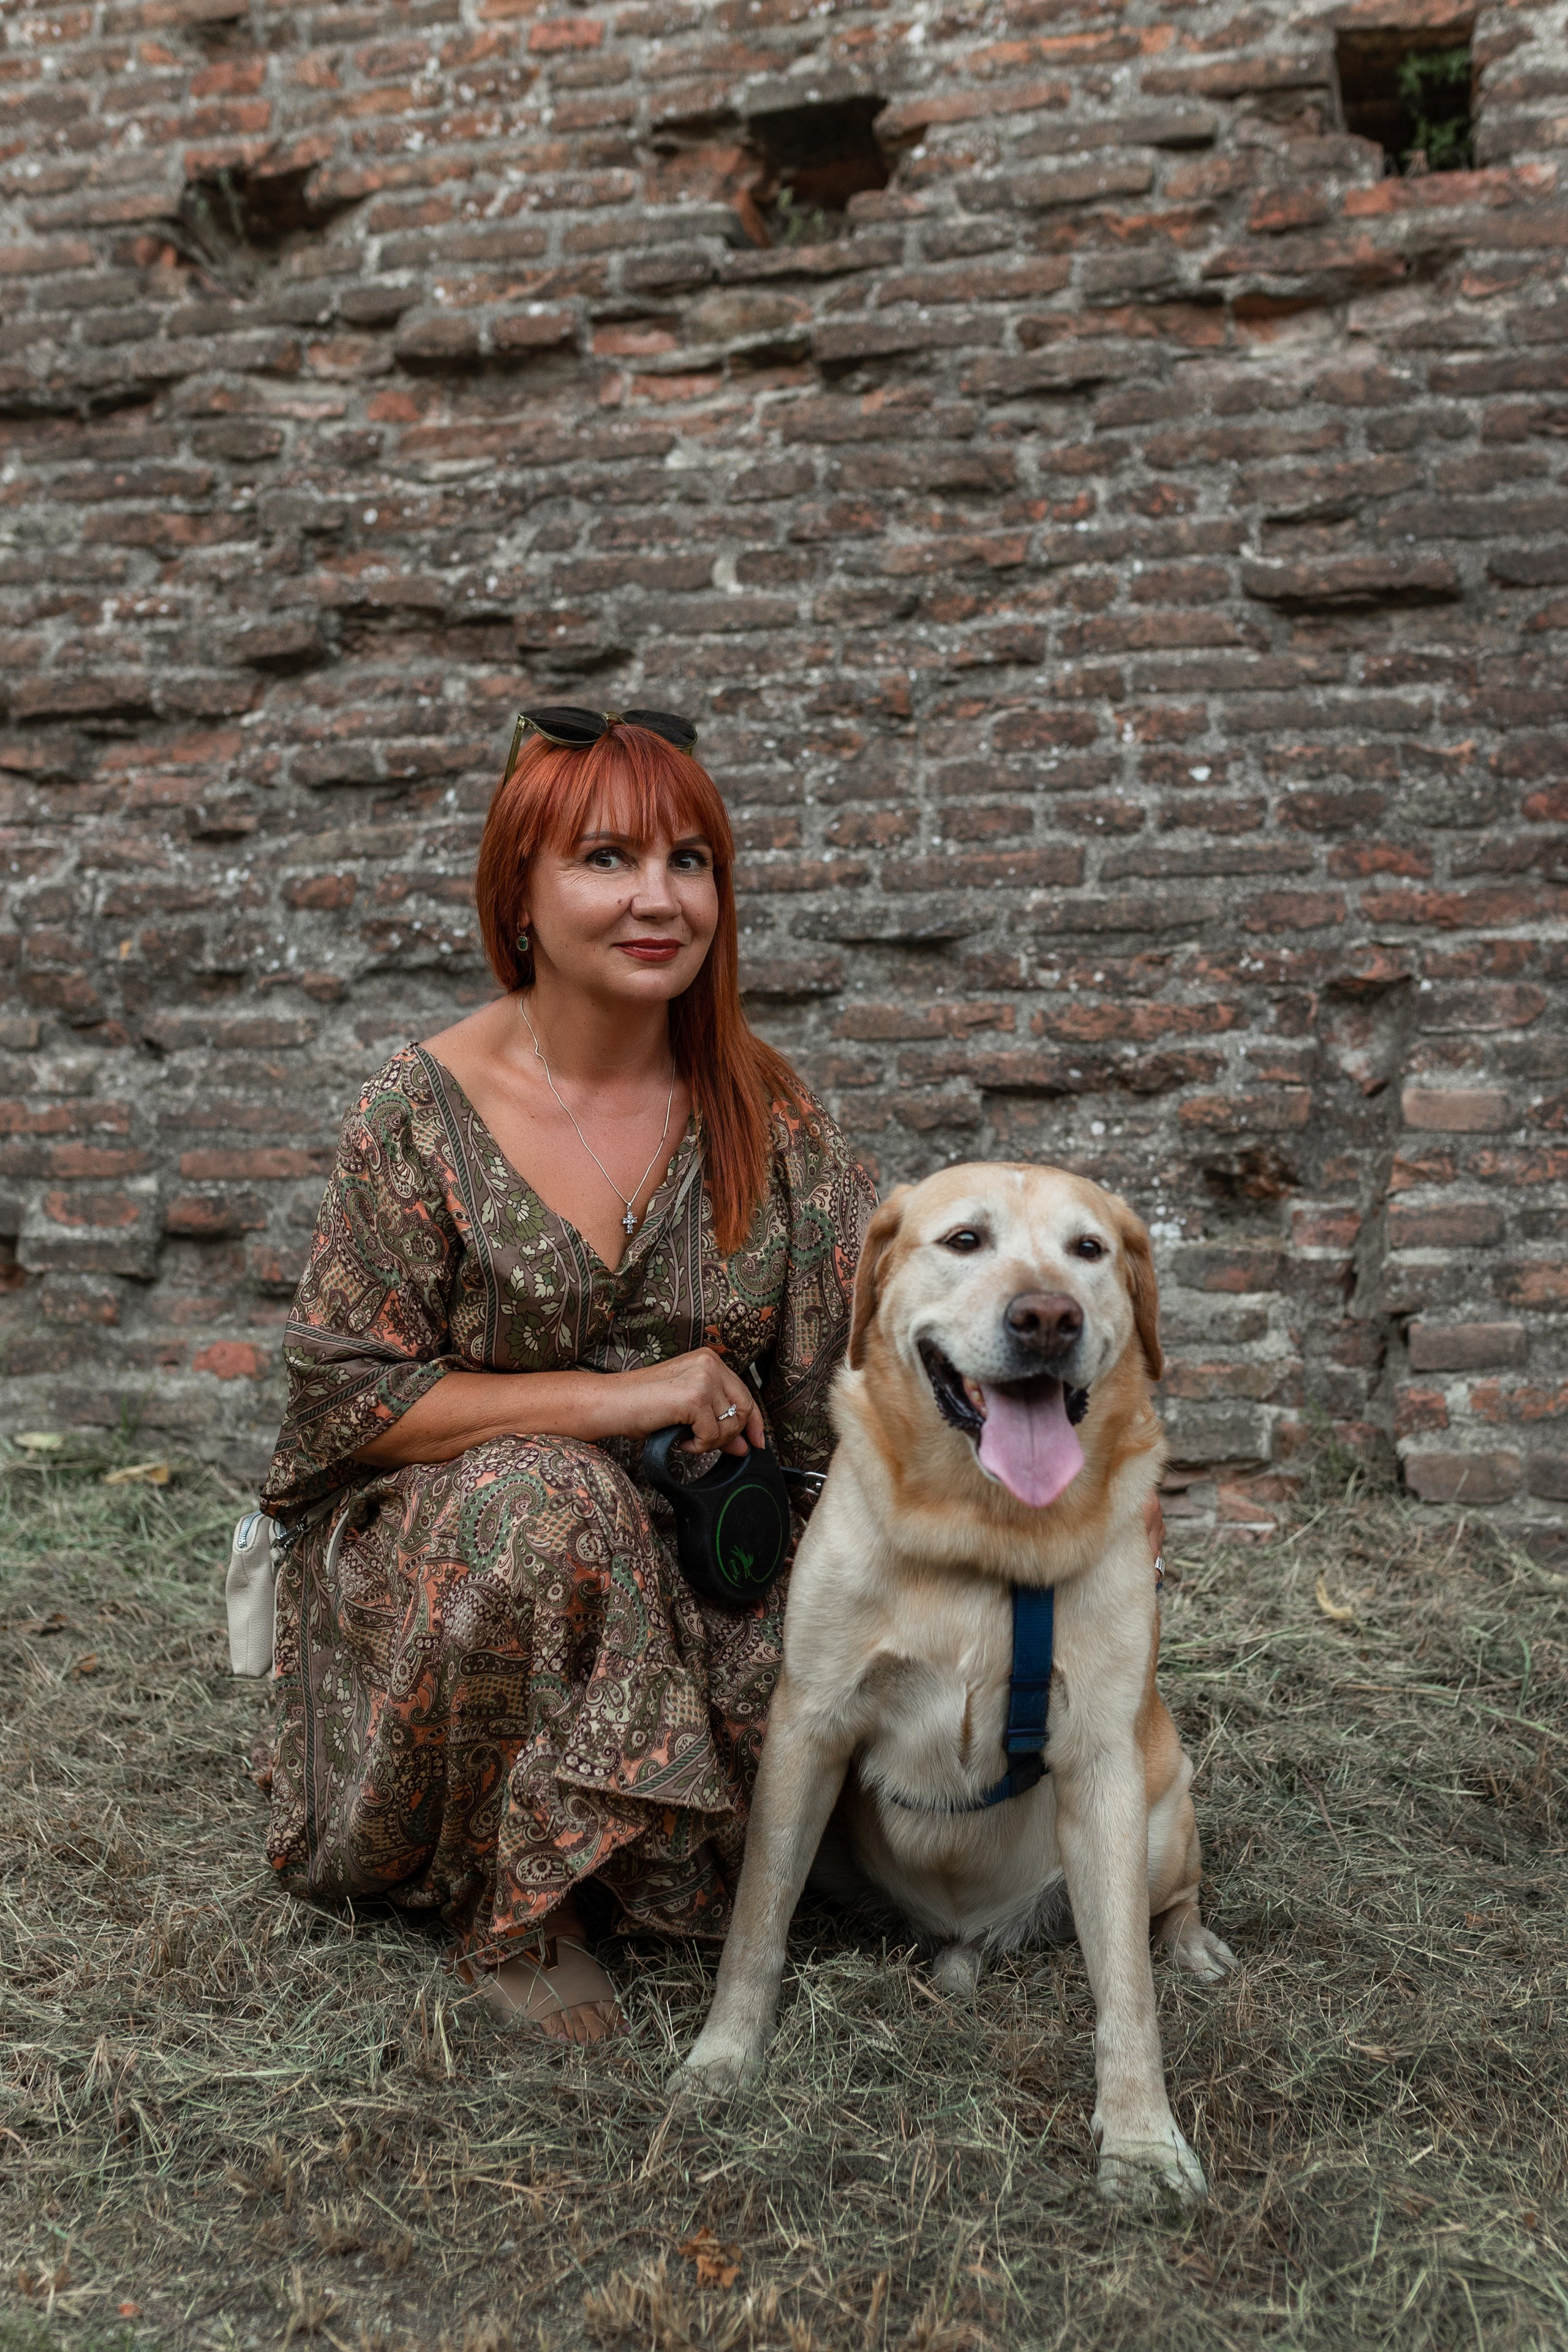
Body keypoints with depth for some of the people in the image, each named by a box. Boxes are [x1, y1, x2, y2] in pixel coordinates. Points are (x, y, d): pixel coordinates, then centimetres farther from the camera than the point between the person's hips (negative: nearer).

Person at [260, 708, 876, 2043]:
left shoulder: (764, 1114, 0)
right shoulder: (423, 1116, -10)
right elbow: (348, 1397, -12)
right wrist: (617, 1399, -20)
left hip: (697, 1564, 4)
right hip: (434, 1558, -3)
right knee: (545, 1502, -36)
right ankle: (508, 1912, -13)